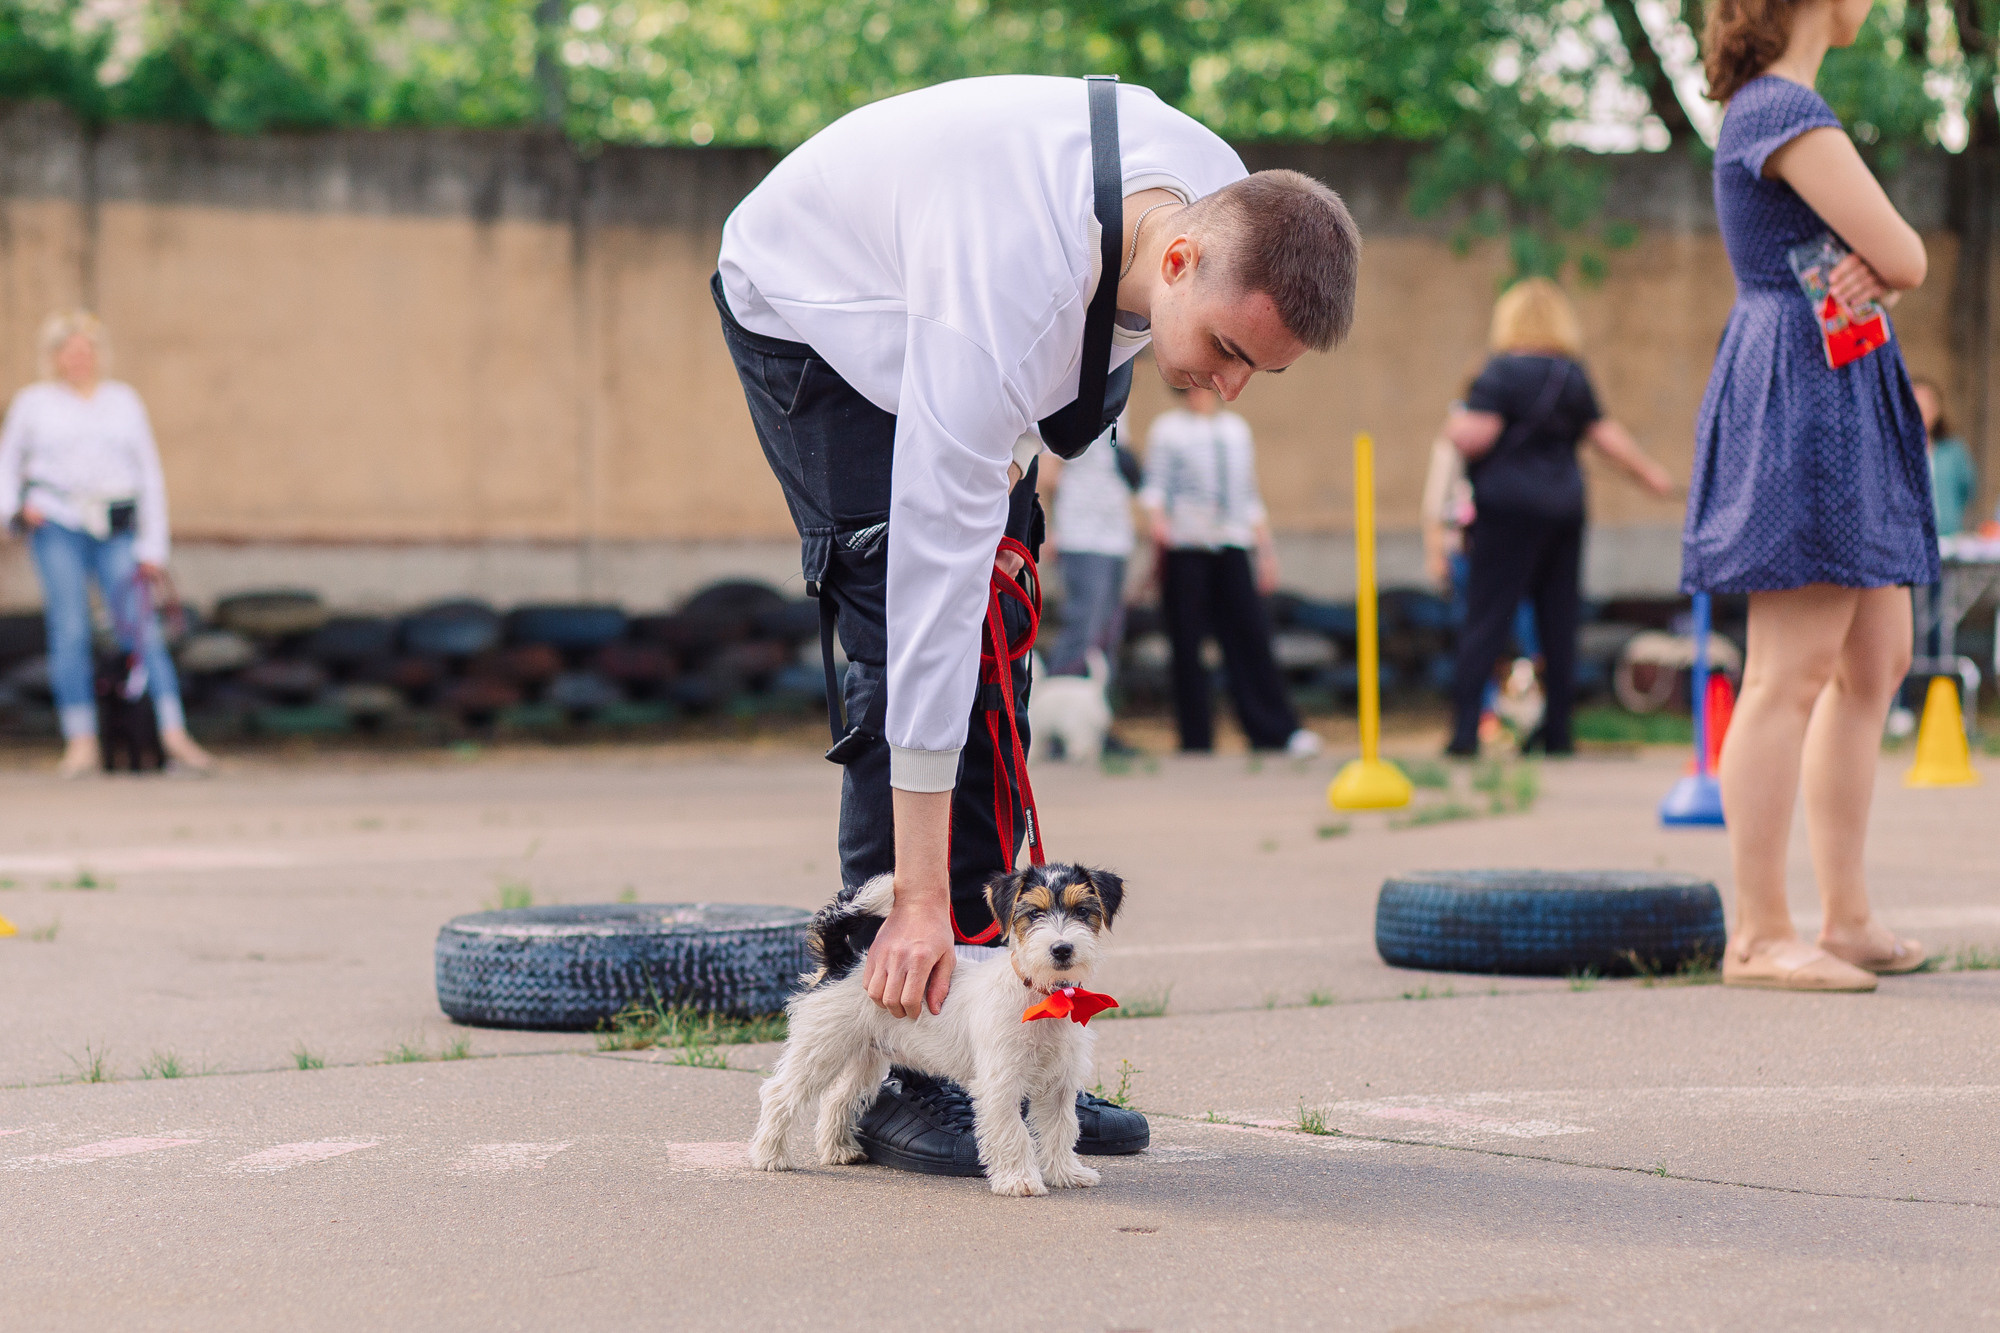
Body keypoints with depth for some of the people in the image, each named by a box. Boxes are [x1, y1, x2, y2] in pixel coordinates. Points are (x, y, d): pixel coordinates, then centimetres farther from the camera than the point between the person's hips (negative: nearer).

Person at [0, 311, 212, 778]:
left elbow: (149, 474, 13)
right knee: (69, 631, -8)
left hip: (117, 530, 1)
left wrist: (153, 546, 6)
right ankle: (81, 743, -7)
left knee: (141, 627, -10)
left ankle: (174, 734, -13)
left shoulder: (124, 401, 14)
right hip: (58, 527, -1)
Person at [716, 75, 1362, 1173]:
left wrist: (1007, 453, -1)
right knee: (909, 652, -18)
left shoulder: (1232, 208, -23)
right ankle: (896, 1072, -15)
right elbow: (936, 576, -44)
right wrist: (917, 900, -43)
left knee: (993, 653, 1)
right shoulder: (1007, 300, -44)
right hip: (813, 312, -7)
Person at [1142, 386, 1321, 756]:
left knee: (1250, 635, -7)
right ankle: (1195, 742, 1)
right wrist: (1157, 521, -23)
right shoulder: (1167, 429, 6)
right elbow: (1154, 485, -3)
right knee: (1188, 642, -4)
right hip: (1185, 548, -3)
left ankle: (1275, 731, -7)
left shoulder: (1237, 429, 19)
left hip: (1232, 548, 3)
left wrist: (1267, 551, 19)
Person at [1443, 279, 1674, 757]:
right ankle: (1557, 730, 11)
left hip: (1508, 507, -6)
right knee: (1559, 621, 9)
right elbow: (1603, 433, 16)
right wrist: (1649, 472, 30)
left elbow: (1475, 436, -16)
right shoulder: (1574, 376, 10)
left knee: (1485, 619, -6)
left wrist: (1453, 427, 6)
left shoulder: (1502, 372, -8)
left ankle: (1465, 730, -13)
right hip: (1565, 507, 6)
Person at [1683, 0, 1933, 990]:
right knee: (1792, 675, -10)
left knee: (1878, 664, 12)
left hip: (1847, 407, 11)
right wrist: (1885, 269, 6)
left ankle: (1846, 918, 17)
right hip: (1802, 397, -11)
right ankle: (1758, 935, -7)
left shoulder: (1771, 112, 19)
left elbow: (1892, 263, 16)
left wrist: (1866, 276, -7)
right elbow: (1906, 257, -17)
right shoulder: (1786, 113, -14)